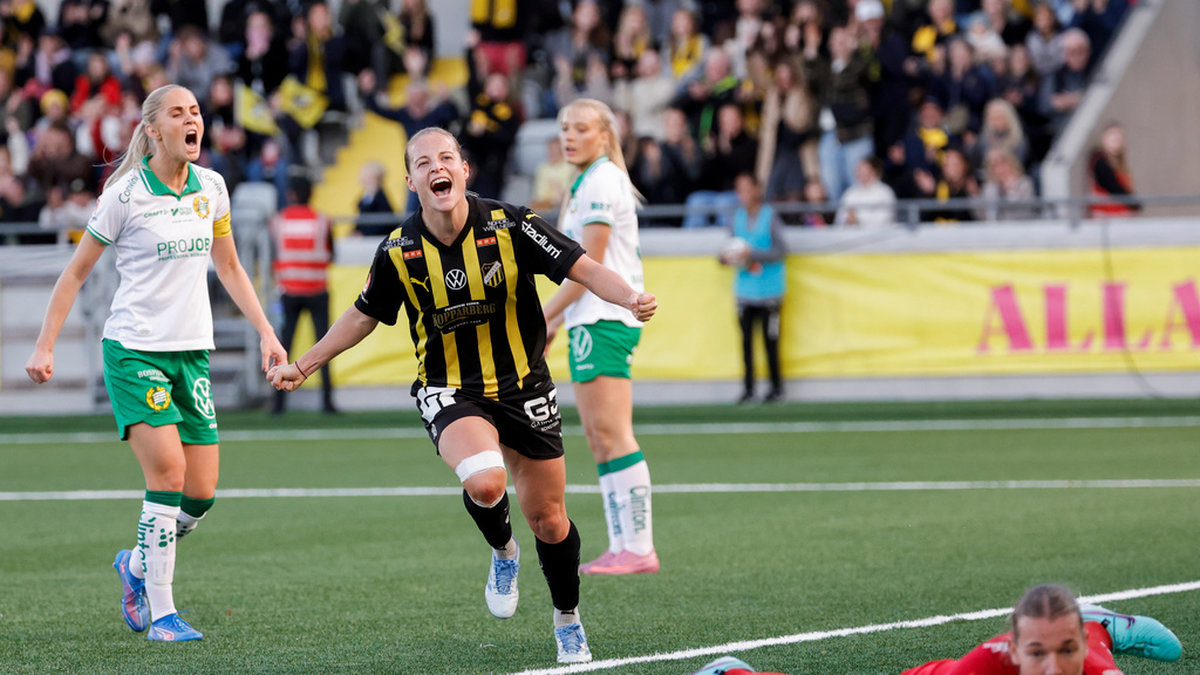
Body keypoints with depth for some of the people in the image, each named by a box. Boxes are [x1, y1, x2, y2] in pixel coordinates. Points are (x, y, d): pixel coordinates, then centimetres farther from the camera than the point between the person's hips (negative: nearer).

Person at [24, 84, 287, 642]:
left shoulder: (211, 188, 6)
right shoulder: (126, 194, -9)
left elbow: (228, 267, 19)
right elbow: (76, 271, -1)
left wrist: (265, 332, 12)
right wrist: (45, 346, -5)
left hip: (193, 350, 5)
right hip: (135, 350, -5)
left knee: (201, 493, 0)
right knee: (168, 473, -18)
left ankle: (137, 566, 28)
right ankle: (161, 614, -10)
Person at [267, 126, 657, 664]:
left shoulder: (509, 225, -13)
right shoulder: (399, 250, -7)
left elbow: (583, 269, -13)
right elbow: (363, 316, 10)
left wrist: (630, 297, -32)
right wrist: (303, 365, 12)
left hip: (523, 387, 1)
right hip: (448, 392, -1)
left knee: (548, 521, 5)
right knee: (483, 482, -31)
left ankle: (567, 619, 34)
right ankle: (502, 552, 4)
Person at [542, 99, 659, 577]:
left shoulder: (602, 181, -10)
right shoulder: (587, 183, 19)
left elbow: (588, 264, -15)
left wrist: (542, 317, -12)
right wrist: (555, 321, 20)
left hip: (603, 320, -10)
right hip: (593, 319, 10)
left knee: (612, 433, -13)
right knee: (598, 436, 7)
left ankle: (639, 547, -15)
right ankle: (622, 547, 5)